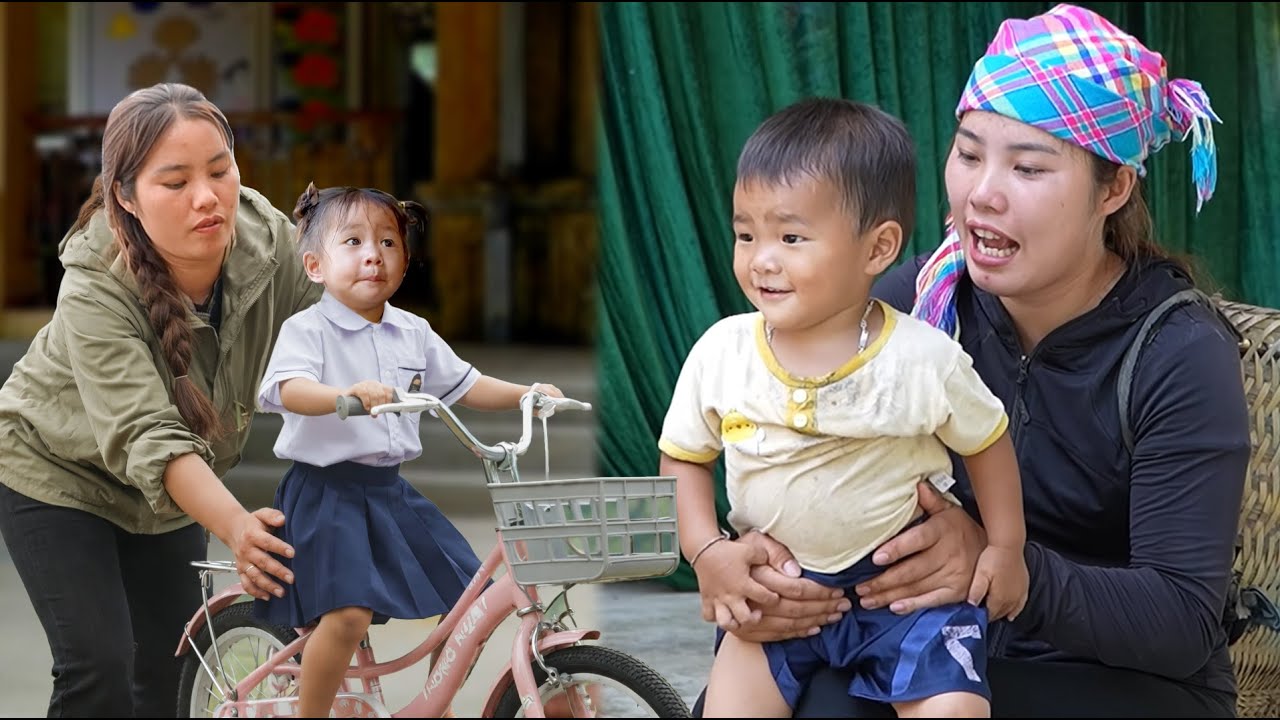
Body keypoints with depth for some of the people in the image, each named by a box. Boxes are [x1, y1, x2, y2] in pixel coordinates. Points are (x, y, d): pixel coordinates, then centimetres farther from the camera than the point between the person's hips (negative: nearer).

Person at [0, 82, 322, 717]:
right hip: (57, 472, -4)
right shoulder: (94, 294, -35)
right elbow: (148, 440, -43)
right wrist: (234, 526, -60)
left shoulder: (269, 238, -23)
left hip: (170, 498, 5)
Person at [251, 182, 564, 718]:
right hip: (326, 492, -7)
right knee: (349, 613, -23)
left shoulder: (413, 334, 10)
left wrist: (525, 394, 4)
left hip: (390, 489, 7)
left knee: (466, 595, 7)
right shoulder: (307, 329, -10)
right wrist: (346, 395, -46)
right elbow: (288, 389, -28)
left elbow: (464, 385, 19)